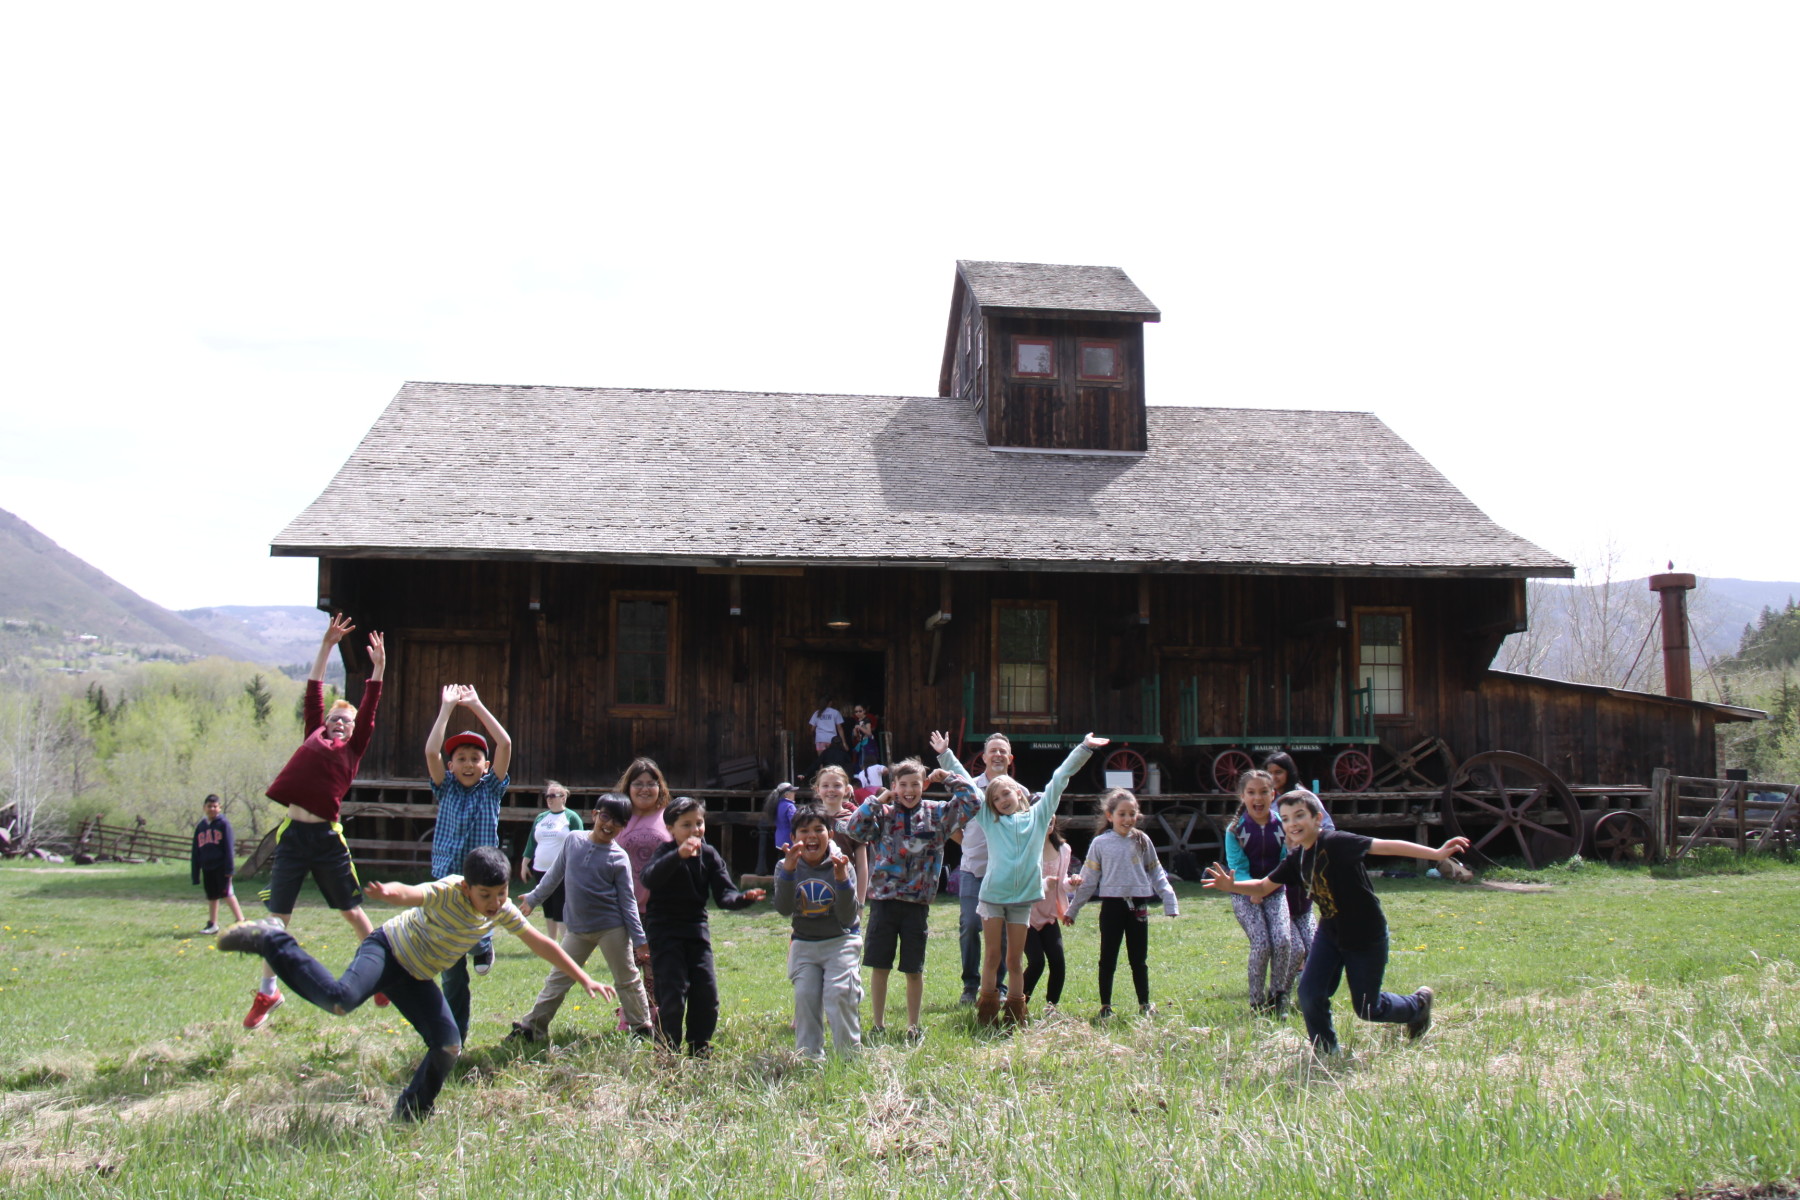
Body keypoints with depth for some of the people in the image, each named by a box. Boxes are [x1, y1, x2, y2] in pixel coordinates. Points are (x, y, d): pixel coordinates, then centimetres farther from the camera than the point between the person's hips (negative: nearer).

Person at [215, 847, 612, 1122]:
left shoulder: (502, 910, -7)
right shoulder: (449, 892, -27)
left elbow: (541, 944, 3)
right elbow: (414, 894, -48)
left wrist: (585, 980, 3)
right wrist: (390, 892, -73)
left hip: (417, 977, 7)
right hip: (387, 949, -7)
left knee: (448, 1046, -5)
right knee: (340, 999, -35)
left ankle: (409, 1117, 18)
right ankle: (272, 940, -13)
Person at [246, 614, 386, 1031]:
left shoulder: (354, 747, 7)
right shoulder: (315, 734, 14)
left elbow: (369, 711, -1)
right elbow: (314, 691, 16)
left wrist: (378, 669, -8)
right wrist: (327, 645, 14)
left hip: (327, 837, -3)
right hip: (292, 834, 3)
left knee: (352, 911, 6)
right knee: (278, 916, 5)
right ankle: (267, 992, 16)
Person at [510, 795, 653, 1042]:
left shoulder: (619, 858, -8)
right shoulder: (572, 841, 0)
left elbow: (627, 901, -5)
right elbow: (554, 875, 15)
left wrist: (639, 939, -6)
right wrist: (533, 898, 21)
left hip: (612, 929, -3)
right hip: (577, 929, 3)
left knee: (627, 980, 7)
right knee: (557, 980, 8)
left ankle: (642, 1029, 19)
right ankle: (531, 1028, 16)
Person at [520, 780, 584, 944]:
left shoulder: (572, 818, -3)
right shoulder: (541, 818, 14)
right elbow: (531, 843, 17)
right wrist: (524, 864, 13)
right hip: (542, 870, 6)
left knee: (561, 911, -7)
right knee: (548, 910, 12)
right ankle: (551, 942, 21)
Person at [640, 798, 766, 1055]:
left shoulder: (710, 855, 3)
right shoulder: (666, 852, -12)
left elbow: (723, 894, -1)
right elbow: (649, 879, -33)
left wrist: (744, 898, -24)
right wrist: (678, 855, -48)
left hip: (697, 930, 5)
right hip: (665, 930, -5)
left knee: (707, 993, 3)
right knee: (673, 994, -9)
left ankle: (700, 1050, 18)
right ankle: (668, 1051, 4)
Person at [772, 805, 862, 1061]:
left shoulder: (842, 866, -10)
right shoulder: (786, 866, -5)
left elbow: (848, 918, -17)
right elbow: (784, 909, -21)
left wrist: (842, 879, -31)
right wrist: (788, 869, -34)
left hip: (841, 942, -2)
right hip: (804, 945, 2)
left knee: (838, 994, -15)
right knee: (805, 997, -6)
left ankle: (851, 1057, -1)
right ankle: (809, 1058, 10)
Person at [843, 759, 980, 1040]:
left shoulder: (936, 814, 3)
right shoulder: (883, 815, 2)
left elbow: (972, 801, -1)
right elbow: (854, 828, -13)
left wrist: (948, 777, 0)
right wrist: (879, 799, -10)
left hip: (917, 903, 0)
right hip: (883, 901, 0)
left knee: (914, 970, 8)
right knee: (879, 966, 6)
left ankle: (913, 1026, 22)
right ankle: (878, 1025, 19)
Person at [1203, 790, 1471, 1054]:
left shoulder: (1335, 843, -24)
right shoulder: (1296, 861, -2)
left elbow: (1383, 846, -33)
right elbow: (1263, 887, 7)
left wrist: (1436, 854, -40)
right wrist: (1231, 886, -13)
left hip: (1366, 935, -6)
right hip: (1330, 932, 6)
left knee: (1367, 1008, 8)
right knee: (1310, 995, -9)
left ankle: (1418, 1005, 38)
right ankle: (1326, 1053, 12)